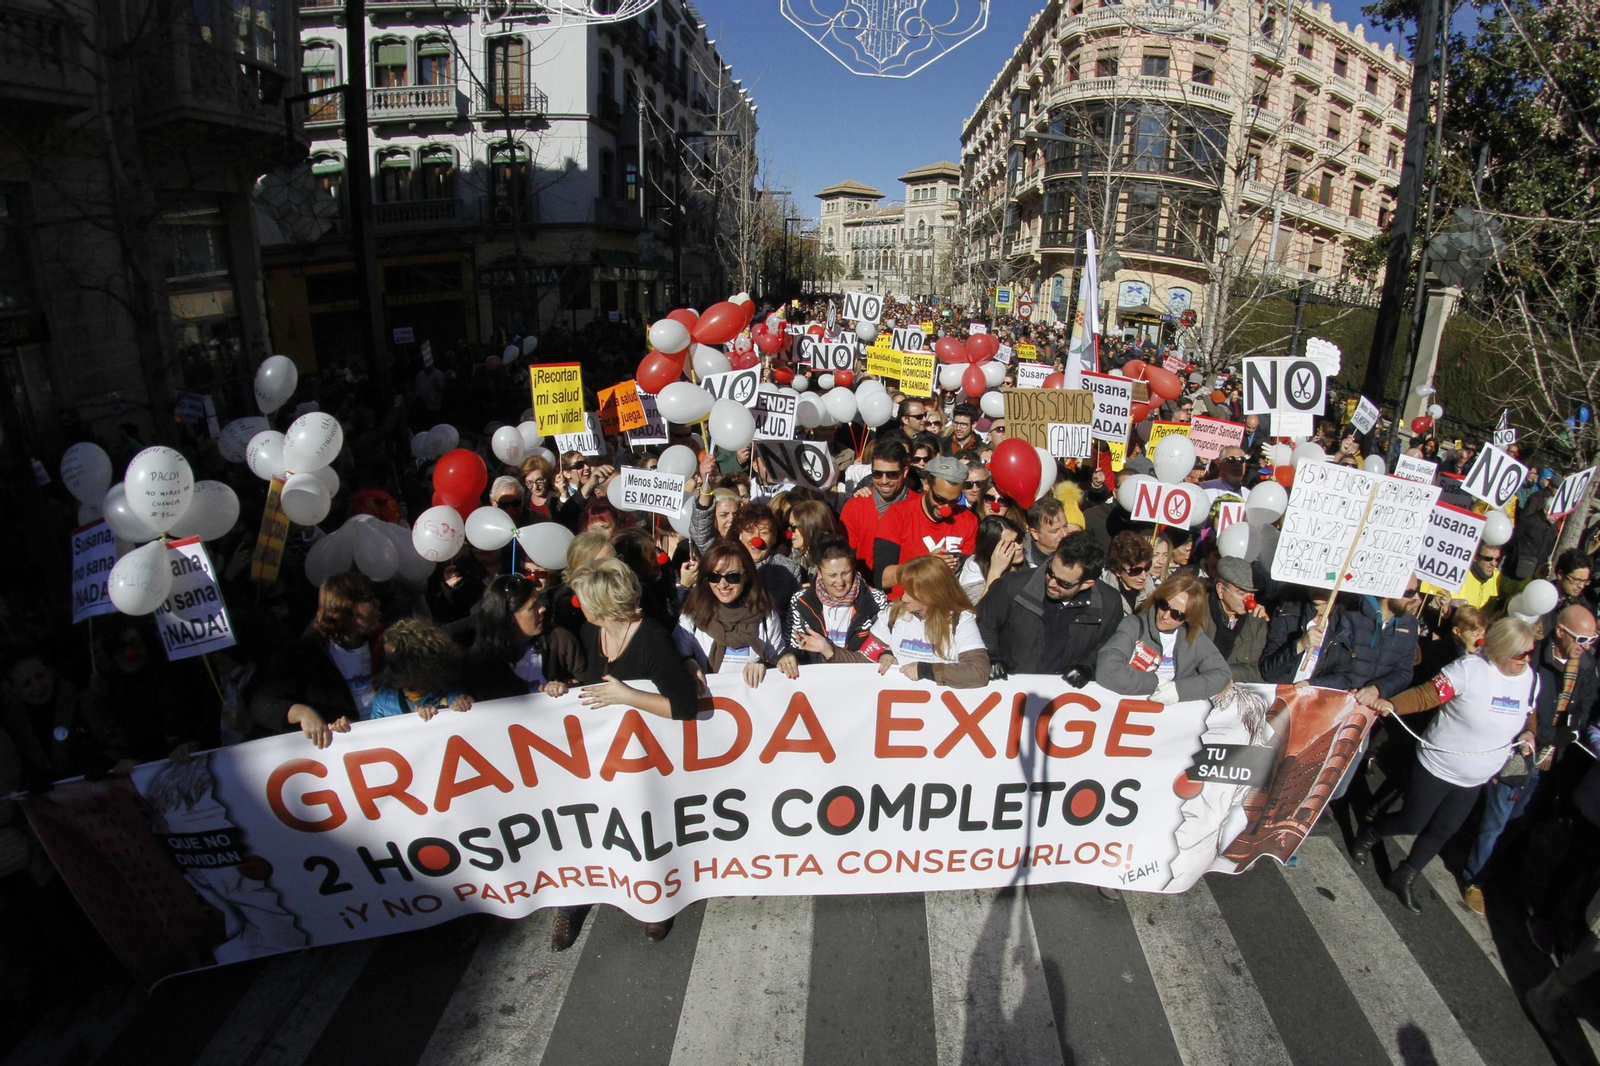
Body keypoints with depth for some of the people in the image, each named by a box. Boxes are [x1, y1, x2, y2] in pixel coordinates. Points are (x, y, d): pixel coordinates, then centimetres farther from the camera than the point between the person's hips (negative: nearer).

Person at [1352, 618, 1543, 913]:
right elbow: (1425, 695, -25)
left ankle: (1404, 879, 33)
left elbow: (1531, 715, 14)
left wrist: (1529, 733, -7)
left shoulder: (1532, 680, -3)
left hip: (1474, 780, 6)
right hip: (1436, 767, -6)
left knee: (1442, 832, 15)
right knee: (1412, 824, 6)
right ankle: (1368, 836, 36)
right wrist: (1392, 705, -43)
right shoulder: (1469, 669, -23)